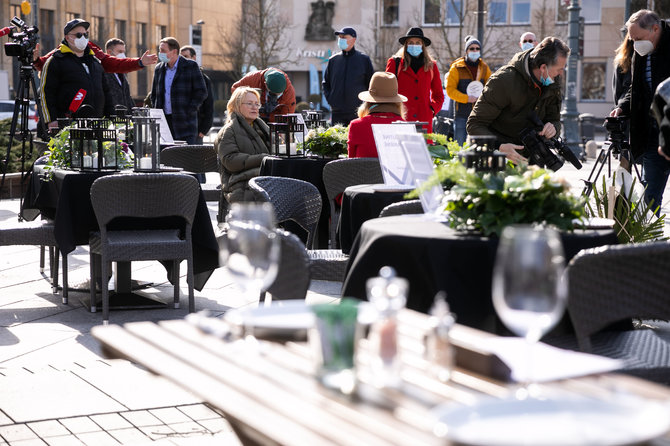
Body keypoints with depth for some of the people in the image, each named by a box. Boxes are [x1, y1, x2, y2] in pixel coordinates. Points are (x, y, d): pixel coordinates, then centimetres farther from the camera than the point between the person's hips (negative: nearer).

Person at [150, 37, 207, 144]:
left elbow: (202, 92, -3)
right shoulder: (159, 69, 15)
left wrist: (188, 111, -10)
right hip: (163, 121, 4)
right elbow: (154, 94, 23)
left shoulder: (191, 66, 0)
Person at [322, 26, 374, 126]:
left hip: (357, 111, -3)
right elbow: (325, 83, 19)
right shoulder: (333, 60, 10)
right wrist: (329, 98, 6)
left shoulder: (364, 59, 4)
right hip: (337, 112, 3)